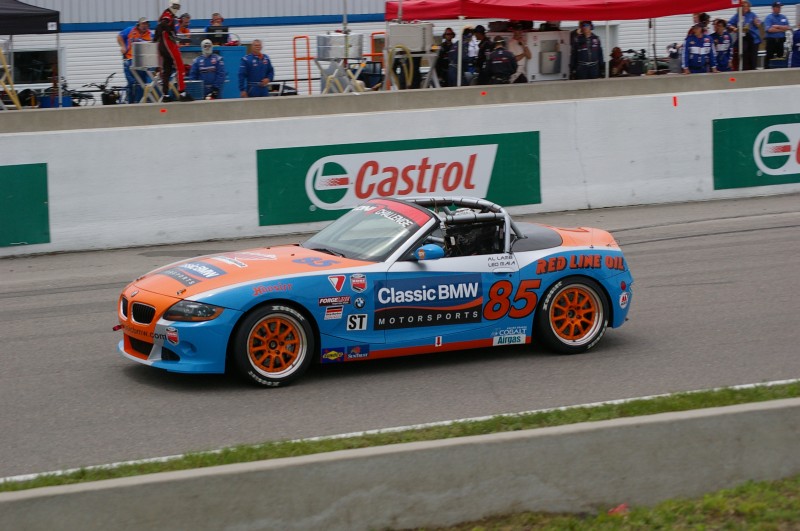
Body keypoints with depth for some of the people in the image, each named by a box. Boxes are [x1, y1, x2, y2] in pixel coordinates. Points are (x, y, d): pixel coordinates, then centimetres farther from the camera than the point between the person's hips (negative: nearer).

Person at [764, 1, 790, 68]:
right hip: (771, 40, -5)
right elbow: (769, 29, -17)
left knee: (780, 57, 6)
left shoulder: (783, 17, 13)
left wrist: (777, 26, -11)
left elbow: (788, 28, 1)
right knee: (769, 57, -6)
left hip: (781, 40, 5)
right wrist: (782, 29, -9)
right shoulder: (769, 18, -3)